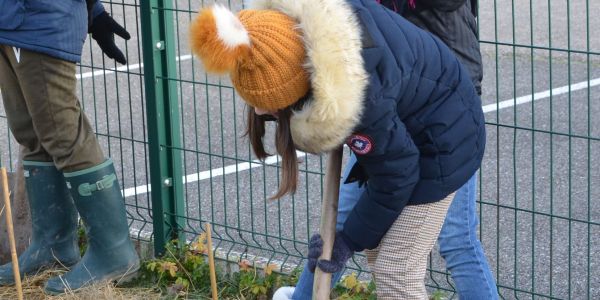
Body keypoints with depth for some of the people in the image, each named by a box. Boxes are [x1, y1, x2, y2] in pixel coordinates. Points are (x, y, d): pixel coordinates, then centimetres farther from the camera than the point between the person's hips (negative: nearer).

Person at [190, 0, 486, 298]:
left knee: (396, 274, -9)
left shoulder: (356, 98, -42)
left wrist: (350, 239, -10)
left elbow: (395, 176, -25)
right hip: (399, 129, 9)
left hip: (440, 139, -9)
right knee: (379, 254, 16)